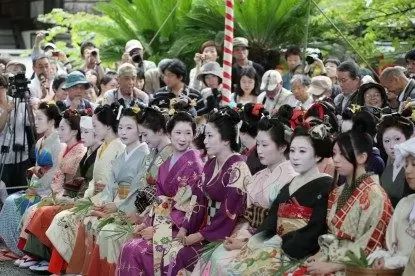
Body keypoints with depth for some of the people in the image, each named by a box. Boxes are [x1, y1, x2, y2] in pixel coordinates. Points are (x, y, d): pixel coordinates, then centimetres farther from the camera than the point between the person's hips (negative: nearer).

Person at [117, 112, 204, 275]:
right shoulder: (166, 164, 12)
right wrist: (147, 223, 0)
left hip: (181, 226, -7)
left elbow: (184, 206, -16)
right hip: (163, 220, 7)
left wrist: (158, 228, -15)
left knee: (134, 250, -21)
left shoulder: (193, 164, -12)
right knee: (129, 248, -14)